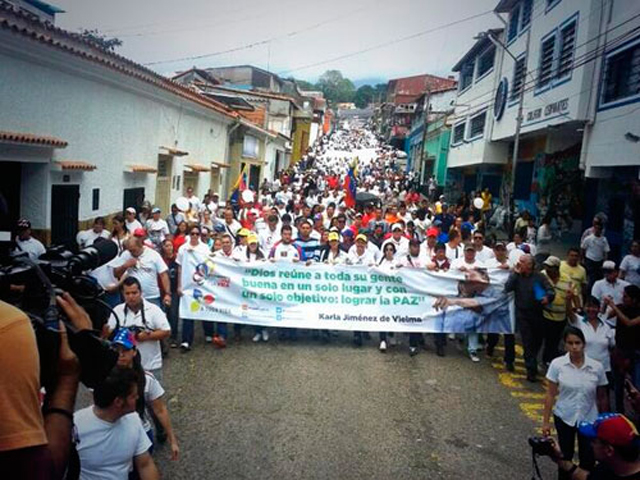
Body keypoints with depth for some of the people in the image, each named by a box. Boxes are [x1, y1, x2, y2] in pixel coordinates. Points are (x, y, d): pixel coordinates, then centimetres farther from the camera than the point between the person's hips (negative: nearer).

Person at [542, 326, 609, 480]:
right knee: (565, 457, 16)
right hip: (564, 418, 0)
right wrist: (546, 421, -6)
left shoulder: (597, 367, -12)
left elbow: (602, 397, 0)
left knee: (588, 460, 8)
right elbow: (550, 395, -8)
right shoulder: (557, 364, -15)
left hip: (589, 419, 1)